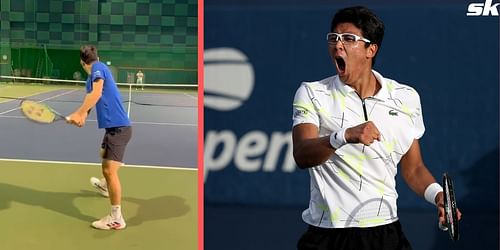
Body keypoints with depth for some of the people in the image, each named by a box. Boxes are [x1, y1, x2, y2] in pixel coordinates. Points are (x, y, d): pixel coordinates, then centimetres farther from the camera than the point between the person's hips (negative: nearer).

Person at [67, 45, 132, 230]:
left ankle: (116, 218, -11)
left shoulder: (98, 68, -12)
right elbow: (90, 100, 13)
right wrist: (82, 116, -5)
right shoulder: (91, 78, 17)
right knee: (104, 157, 34)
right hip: (113, 126, 10)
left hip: (118, 127, -10)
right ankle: (106, 186, 62)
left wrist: (78, 113, -32)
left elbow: (96, 93, -27)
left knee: (110, 170, -15)